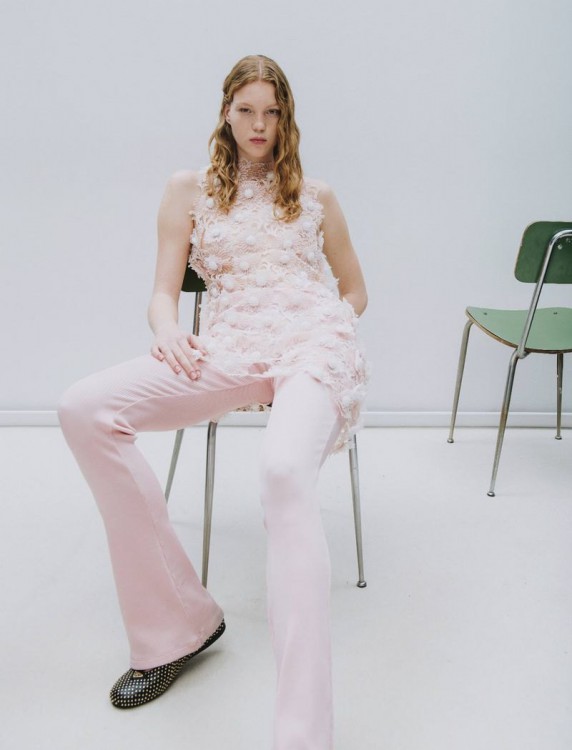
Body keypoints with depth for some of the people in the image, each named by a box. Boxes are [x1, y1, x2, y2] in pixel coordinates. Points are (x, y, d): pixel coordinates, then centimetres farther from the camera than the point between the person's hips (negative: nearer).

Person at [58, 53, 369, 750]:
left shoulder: (316, 195, 22)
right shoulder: (189, 189, 20)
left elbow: (354, 290, 26)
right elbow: (164, 291, 14)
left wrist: (326, 333, 5)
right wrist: (168, 330, -10)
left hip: (314, 342, -2)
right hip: (228, 348, 2)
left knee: (283, 470, -38)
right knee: (83, 409, -24)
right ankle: (175, 625, -14)